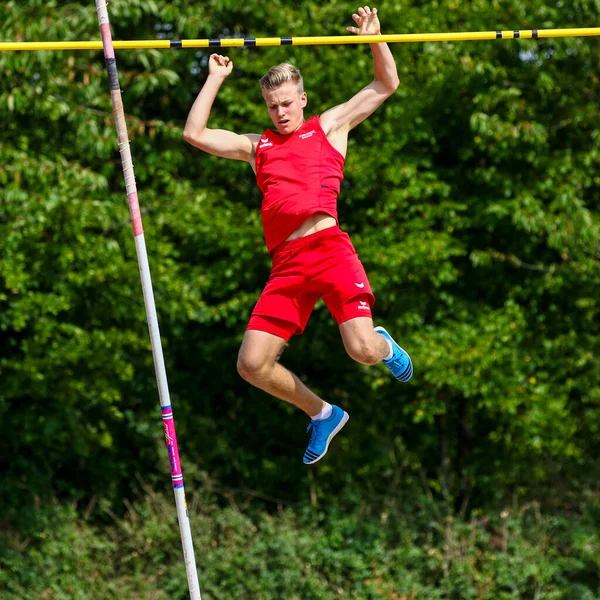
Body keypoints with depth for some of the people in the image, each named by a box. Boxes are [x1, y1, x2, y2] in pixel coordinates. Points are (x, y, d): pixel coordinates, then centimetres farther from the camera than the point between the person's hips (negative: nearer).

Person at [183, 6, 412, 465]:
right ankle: (322, 414, 17)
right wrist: (216, 78, 24)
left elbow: (387, 85, 18)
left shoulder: (329, 126, 18)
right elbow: (194, 134, 22)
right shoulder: (257, 147, 25)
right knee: (252, 365, -6)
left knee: (363, 351, -20)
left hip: (329, 248, -4)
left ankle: (385, 345, 21)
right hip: (286, 264, 4)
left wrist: (374, 38, 7)